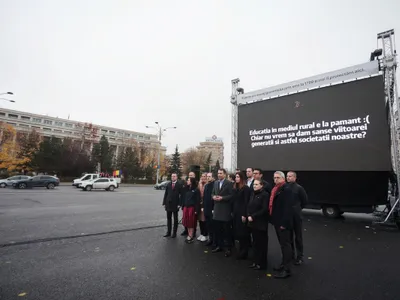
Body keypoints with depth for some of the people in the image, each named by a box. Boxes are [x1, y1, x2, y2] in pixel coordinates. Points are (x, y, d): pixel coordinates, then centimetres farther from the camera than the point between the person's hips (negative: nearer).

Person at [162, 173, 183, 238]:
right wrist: (164, 203, 2)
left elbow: (181, 195, -8)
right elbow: (166, 194, 6)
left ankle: (174, 233, 16)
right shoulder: (168, 185, 6)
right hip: (168, 204, 4)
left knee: (175, 219, 8)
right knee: (168, 218, 11)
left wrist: (180, 204, -13)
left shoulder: (179, 185, -5)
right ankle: (168, 232, 20)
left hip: (175, 204, -3)